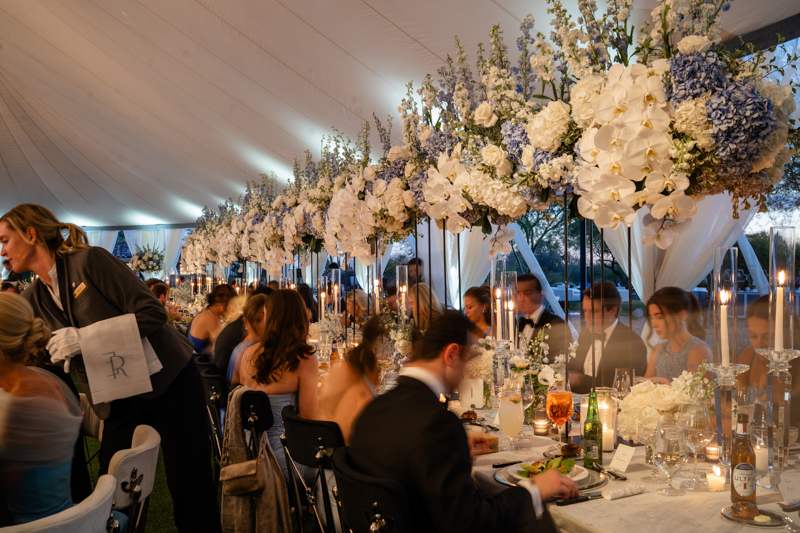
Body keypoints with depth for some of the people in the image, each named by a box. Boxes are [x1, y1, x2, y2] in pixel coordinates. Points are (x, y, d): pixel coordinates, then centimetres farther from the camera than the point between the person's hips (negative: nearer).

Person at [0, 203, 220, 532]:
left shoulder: (89, 260, -12)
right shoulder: (32, 301, 8)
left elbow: (152, 313, -17)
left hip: (169, 383, -6)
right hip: (120, 403, 6)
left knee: (190, 490, -1)